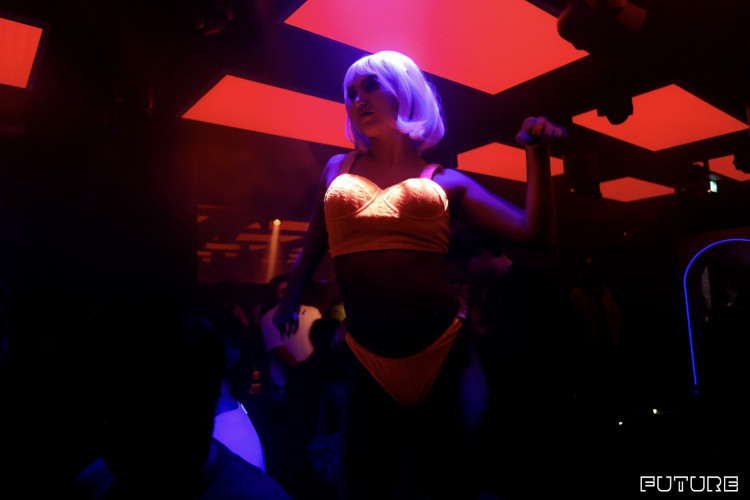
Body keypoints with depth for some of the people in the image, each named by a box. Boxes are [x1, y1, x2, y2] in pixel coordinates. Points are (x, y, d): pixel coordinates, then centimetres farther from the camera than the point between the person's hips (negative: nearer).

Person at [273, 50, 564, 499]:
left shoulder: (445, 182, 4)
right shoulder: (338, 170, 11)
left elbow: (534, 233, -1)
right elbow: (312, 248, 17)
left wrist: (538, 154, -7)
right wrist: (288, 305, 9)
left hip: (440, 348, -1)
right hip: (369, 358, 2)